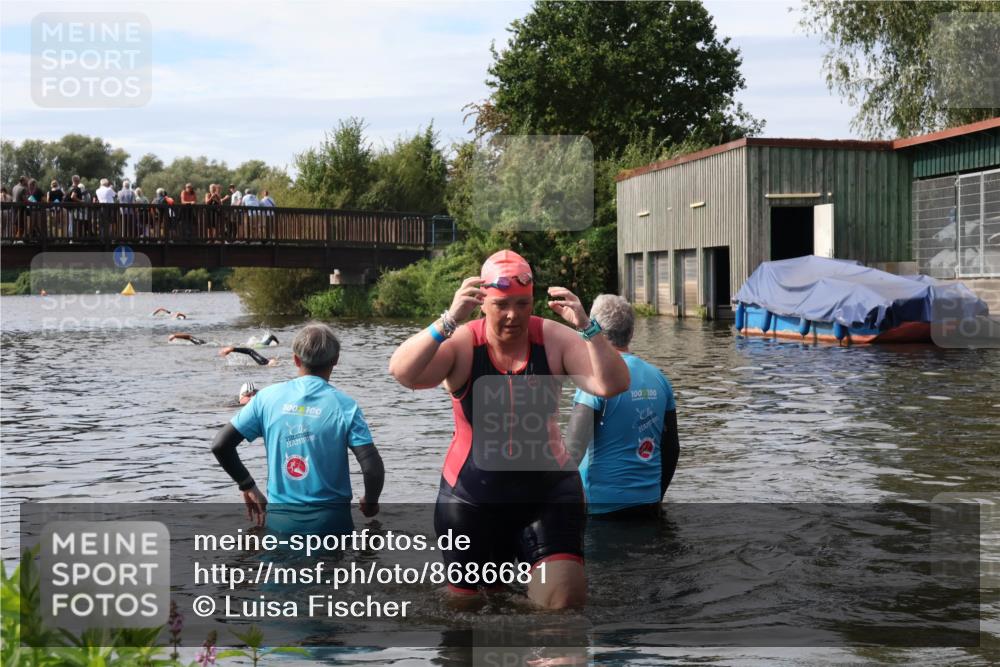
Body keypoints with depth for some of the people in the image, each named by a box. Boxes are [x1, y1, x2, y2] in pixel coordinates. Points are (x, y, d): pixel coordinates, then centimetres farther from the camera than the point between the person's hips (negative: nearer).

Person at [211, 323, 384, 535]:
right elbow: (373, 468, -14)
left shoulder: (267, 397, 0)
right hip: (329, 521, -2)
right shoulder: (344, 405, -7)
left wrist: (248, 486, 13)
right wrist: (370, 502, 6)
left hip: (278, 519, 2)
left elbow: (220, 445, 0)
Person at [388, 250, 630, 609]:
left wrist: (586, 326, -31)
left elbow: (613, 385, -18)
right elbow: (402, 373, -29)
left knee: (564, 599, -12)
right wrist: (449, 320, -40)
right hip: (472, 497, 0)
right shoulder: (462, 344, -12)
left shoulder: (554, 339, -8)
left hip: (548, 490, 0)